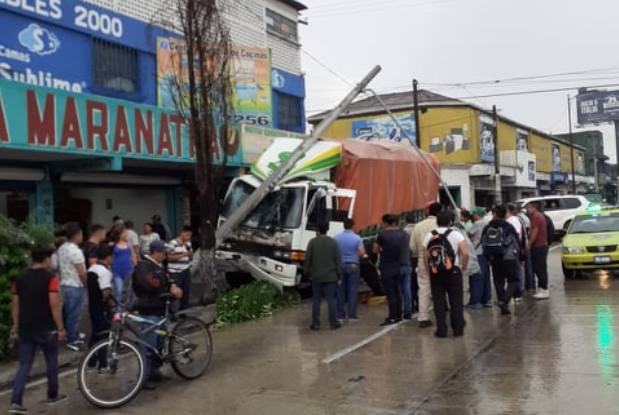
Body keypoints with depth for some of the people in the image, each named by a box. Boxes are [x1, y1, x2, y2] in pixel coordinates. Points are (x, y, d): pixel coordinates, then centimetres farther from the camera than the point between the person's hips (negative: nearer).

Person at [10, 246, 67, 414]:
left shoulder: (20, 278, 4)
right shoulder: (50, 278, -12)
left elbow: (15, 304, 8)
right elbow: (54, 305, -17)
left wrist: (16, 325, 20)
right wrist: (60, 328, -11)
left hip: (25, 328, 4)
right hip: (46, 328, -4)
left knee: (24, 365, 8)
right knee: (51, 362, 15)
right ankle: (52, 396, 27)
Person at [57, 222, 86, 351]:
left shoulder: (61, 248, 6)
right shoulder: (76, 251, -21)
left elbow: (59, 267, 14)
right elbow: (81, 273, -20)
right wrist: (87, 284, -5)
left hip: (64, 284, 9)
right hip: (75, 286, -9)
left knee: (67, 312, 17)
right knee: (74, 314, 0)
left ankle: (72, 336, 28)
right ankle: (72, 340, 6)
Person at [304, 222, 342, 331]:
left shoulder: (312, 242, -5)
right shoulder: (333, 242, -3)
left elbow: (307, 259, -3)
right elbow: (338, 260, -1)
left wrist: (307, 272, 10)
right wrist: (339, 276, 5)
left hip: (316, 277, 0)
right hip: (331, 277, 0)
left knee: (316, 300, 6)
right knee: (331, 299, 4)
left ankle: (315, 323, 7)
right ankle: (333, 323, 7)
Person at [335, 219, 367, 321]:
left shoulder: (337, 237, -1)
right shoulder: (357, 238, -6)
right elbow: (362, 253, -11)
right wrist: (365, 255, 12)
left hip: (340, 265, 2)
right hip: (353, 265, -2)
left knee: (340, 290, 7)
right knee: (352, 290, 3)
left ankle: (340, 314, 9)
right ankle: (352, 315, 2)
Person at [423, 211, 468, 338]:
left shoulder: (429, 236, 4)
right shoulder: (455, 234, -3)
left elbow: (425, 258, 1)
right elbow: (465, 253, -13)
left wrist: (429, 272, 10)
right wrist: (463, 268, 0)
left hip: (435, 274, 2)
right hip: (453, 273, -2)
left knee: (438, 302, 7)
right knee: (456, 302, 7)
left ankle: (441, 330, 8)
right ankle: (458, 329, 11)